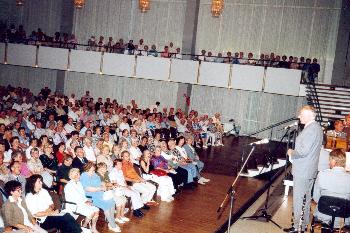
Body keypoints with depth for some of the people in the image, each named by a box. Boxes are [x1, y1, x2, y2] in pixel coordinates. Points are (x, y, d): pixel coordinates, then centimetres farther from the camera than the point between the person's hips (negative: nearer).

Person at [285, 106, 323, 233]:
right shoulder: (316, 127, 11)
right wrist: (294, 152, 16)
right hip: (310, 170, 10)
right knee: (306, 197, 18)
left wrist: (291, 153, -9)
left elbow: (303, 151, -26)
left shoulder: (310, 129, -21)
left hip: (302, 172, -10)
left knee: (298, 199, -2)